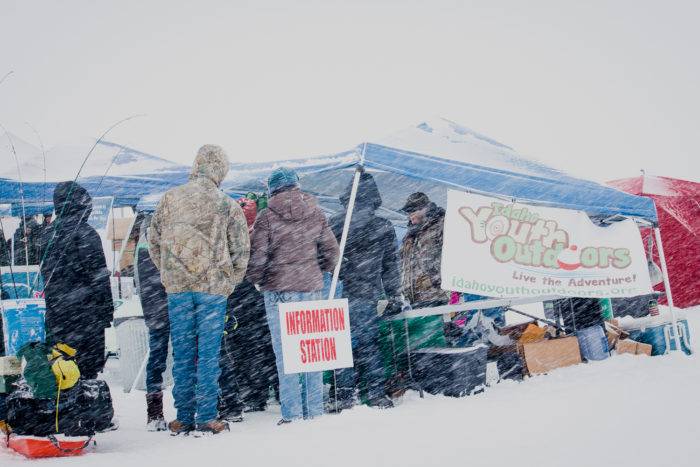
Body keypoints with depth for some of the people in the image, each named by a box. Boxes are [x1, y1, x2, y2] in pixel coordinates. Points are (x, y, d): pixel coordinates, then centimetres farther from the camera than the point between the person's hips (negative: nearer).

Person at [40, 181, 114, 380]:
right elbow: (98, 276, -12)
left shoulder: (48, 233, 9)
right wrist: (107, 310, -6)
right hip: (85, 312, -7)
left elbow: (46, 274, 15)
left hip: (56, 312, 7)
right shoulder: (85, 234, -12)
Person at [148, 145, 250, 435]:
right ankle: (206, 418, 5)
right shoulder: (227, 205, -1)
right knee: (209, 352, 3)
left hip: (177, 286, 2)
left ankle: (184, 418, 12)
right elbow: (241, 250, 0)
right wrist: (229, 283, 10)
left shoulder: (170, 199, 4)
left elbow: (153, 240, 9)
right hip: (213, 286, -2)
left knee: (182, 352, 8)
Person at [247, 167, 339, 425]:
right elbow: (331, 250, 8)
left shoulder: (267, 217, -6)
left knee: (284, 350, 2)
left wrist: (256, 279, 9)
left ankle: (291, 412, 2)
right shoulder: (315, 213, 5)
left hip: (279, 290, -3)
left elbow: (257, 257, -9)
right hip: (312, 288, 4)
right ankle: (315, 409, 13)